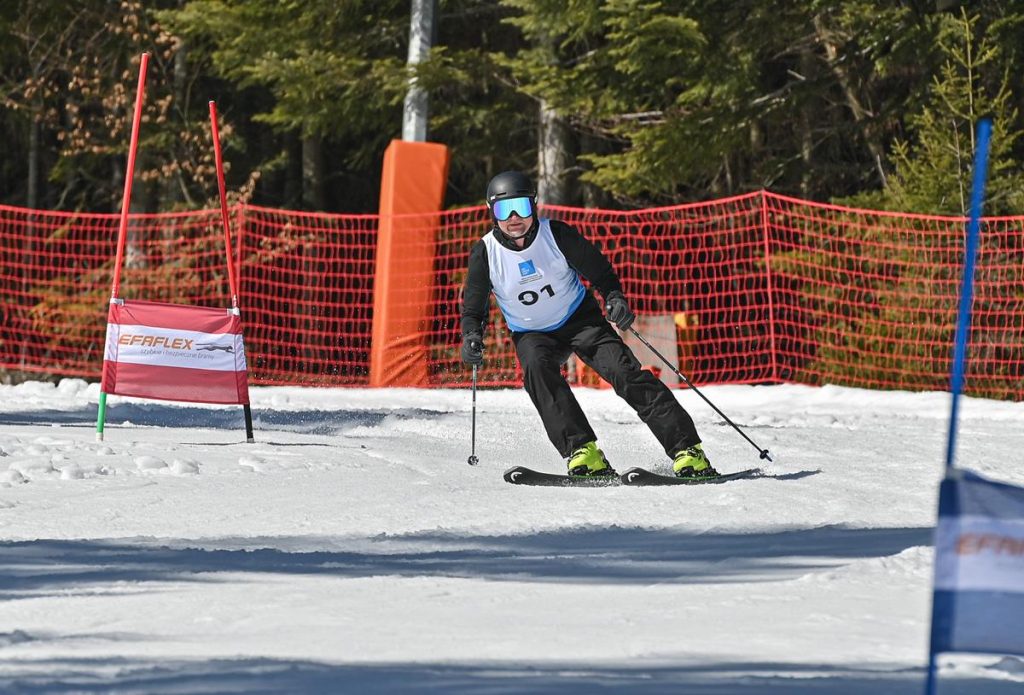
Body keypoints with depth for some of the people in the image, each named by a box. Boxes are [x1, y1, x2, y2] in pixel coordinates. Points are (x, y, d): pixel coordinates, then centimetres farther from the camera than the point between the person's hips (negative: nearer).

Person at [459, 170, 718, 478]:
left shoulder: (556, 234, -16)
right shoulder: (485, 253, -13)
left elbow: (599, 271, -5)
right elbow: (473, 308, -2)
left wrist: (615, 299, -25)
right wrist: (472, 336, -23)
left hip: (580, 318, -1)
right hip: (532, 334, 1)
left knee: (623, 370, -20)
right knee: (536, 366, -32)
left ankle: (688, 452, -22)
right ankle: (583, 453, -35)